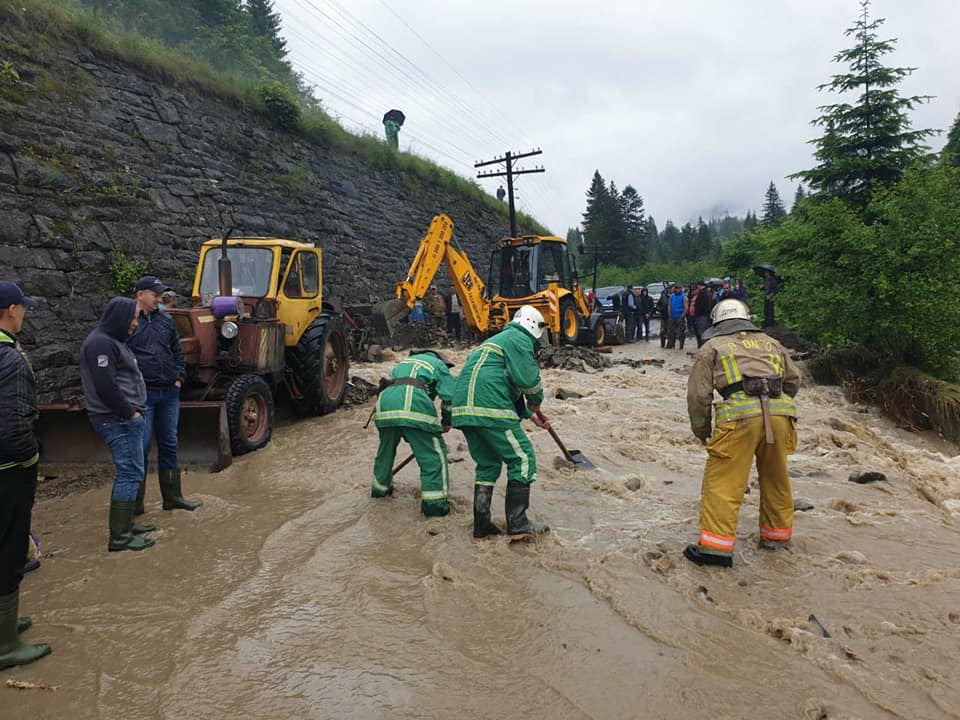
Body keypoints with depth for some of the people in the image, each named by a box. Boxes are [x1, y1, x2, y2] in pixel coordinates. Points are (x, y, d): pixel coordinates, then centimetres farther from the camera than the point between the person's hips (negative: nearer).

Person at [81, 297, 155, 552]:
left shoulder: (112, 341, 19)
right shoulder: (100, 343, -15)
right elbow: (105, 386, -22)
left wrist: (133, 411, 14)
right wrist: (129, 412, -15)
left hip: (125, 417, 11)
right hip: (118, 420, -11)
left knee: (129, 472, 16)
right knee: (131, 473, -9)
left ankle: (125, 524, 26)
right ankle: (119, 537, -4)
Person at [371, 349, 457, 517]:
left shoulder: (404, 362, 39)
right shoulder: (438, 365, 22)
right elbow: (449, 396, 6)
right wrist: (446, 422, 23)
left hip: (384, 404, 6)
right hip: (413, 405, -6)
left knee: (386, 449, 27)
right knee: (433, 453, 3)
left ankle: (380, 487, 44)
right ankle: (433, 502, 1)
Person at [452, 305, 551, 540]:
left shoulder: (496, 340, 32)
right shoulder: (519, 339, 1)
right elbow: (528, 380, -11)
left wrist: (529, 414, 31)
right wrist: (536, 406, 8)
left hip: (464, 408, 9)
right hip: (490, 410, -9)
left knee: (487, 464, 19)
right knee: (522, 459, 2)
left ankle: (481, 524, 19)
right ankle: (518, 525, 3)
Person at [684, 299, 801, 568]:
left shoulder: (712, 347, 14)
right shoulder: (771, 343, 26)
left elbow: (698, 394, 8)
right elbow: (793, 381, 29)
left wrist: (701, 432, 19)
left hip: (740, 415, -5)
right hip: (781, 412, 5)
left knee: (722, 482, 0)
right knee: (775, 479, 21)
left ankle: (716, 546, -3)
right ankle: (777, 534, 37)